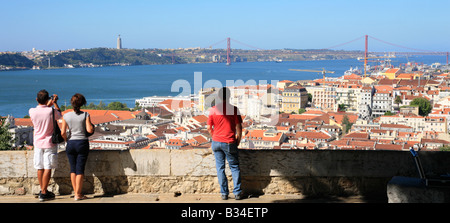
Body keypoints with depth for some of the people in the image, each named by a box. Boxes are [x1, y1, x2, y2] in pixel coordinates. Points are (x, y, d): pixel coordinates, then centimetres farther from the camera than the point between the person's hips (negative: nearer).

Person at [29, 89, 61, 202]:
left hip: (38, 143, 4)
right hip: (49, 143, -4)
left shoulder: (32, 111, -7)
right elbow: (59, 115, 9)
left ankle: (42, 190, 20)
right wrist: (55, 103, 19)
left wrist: (48, 105, 24)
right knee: (47, 168, -1)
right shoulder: (51, 111, -15)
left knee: (40, 168, 11)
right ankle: (43, 193, -1)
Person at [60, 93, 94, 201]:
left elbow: (63, 132, -5)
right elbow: (90, 130, -12)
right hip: (82, 143, -2)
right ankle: (78, 194, 2)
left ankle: (76, 192, 13)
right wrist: (92, 125, 9)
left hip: (70, 144, 2)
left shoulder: (66, 116, -1)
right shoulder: (85, 115, -7)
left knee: (73, 169, 11)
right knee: (80, 169, 1)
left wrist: (67, 140, 13)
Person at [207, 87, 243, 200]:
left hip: (216, 142, 2)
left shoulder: (213, 110, -2)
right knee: (234, 167, 10)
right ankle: (237, 193, 8)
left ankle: (224, 193, 11)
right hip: (230, 143, -2)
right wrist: (238, 140, 8)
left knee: (220, 168, 9)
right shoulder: (234, 109, -7)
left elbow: (209, 128, 2)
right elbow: (239, 127, -6)